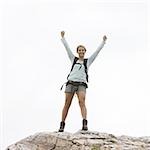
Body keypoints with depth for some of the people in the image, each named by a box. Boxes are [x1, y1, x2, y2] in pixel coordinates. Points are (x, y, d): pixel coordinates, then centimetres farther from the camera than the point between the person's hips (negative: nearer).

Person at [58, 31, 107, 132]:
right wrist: (63, 37, 27)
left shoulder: (88, 61, 20)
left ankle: (85, 124, -38)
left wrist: (103, 42, 19)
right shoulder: (73, 59, 22)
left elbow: (97, 51, 20)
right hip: (71, 83, 2)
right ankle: (62, 125, 2)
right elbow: (67, 47, 24)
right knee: (67, 104, -3)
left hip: (81, 84, -1)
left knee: (82, 102, -23)